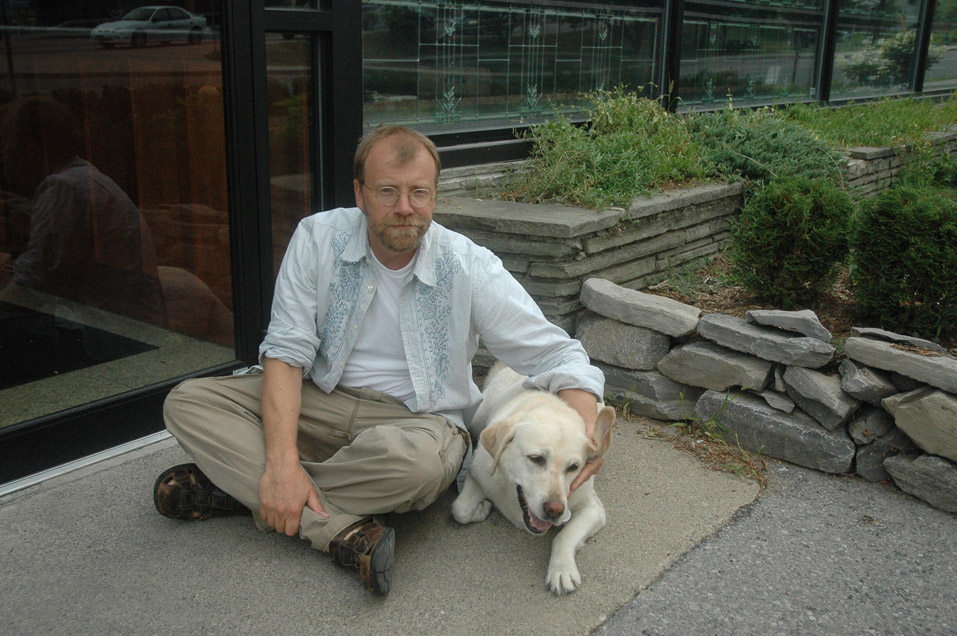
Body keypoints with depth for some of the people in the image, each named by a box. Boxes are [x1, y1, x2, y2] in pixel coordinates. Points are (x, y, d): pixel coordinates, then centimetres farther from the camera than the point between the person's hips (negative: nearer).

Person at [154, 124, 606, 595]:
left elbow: (556, 355, -9)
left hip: (418, 418, -2)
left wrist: (585, 430, -31)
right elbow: (286, 350, -10)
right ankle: (343, 531, -30)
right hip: (320, 401, 3)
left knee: (415, 458, -39)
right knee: (187, 402, -17)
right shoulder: (318, 238, -6)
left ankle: (237, 485, -17)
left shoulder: (470, 269, -10)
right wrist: (282, 460, -25)